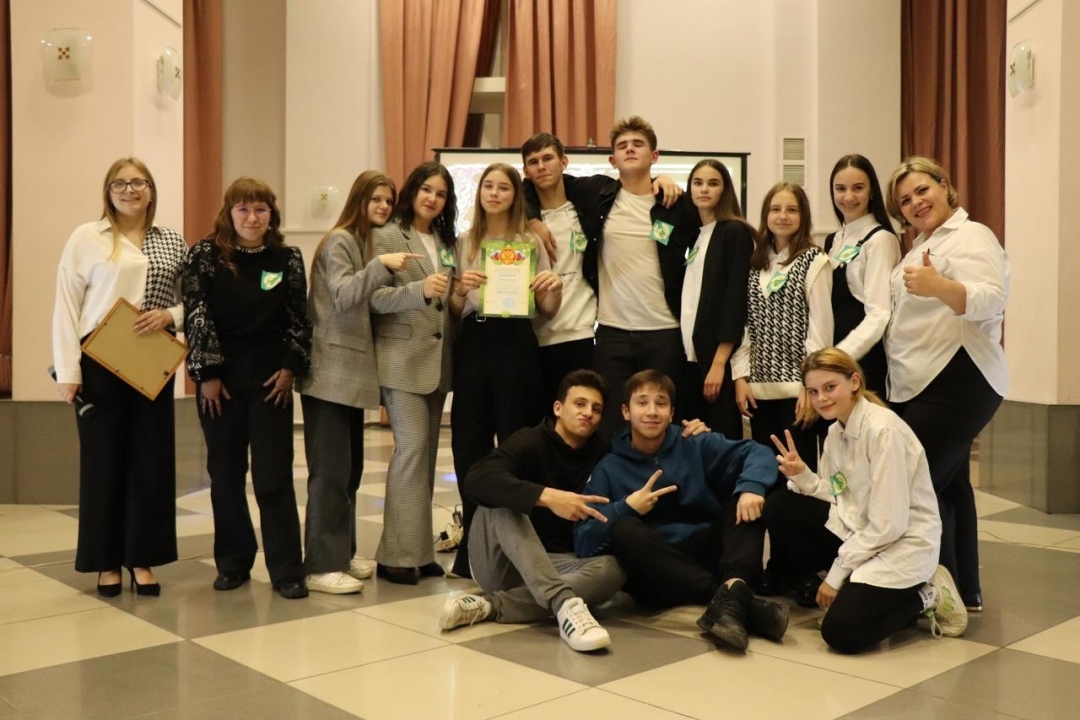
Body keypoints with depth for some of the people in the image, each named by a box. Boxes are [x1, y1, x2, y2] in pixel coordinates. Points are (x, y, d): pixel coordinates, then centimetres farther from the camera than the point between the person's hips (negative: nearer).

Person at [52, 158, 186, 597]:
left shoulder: (173, 243, 9)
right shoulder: (86, 238, 0)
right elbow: (66, 305, -3)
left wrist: (170, 315, -11)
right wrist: (68, 370, -9)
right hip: (100, 363, -3)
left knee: (152, 458, 5)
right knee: (103, 459, 4)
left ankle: (142, 557, 17)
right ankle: (106, 562, 16)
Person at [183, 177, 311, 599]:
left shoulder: (288, 258, 3)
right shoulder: (206, 255, -1)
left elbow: (299, 318, 5)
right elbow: (196, 315, -5)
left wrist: (291, 367, -4)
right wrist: (207, 373, -9)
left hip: (270, 376, 0)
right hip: (220, 376, 0)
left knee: (274, 476, -2)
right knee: (226, 474, 8)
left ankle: (287, 571, 3)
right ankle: (233, 563, 20)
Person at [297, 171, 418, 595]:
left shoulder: (369, 243, 18)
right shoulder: (339, 241, -8)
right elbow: (344, 297, -20)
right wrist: (381, 266, -31)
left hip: (354, 372, 9)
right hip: (330, 372, -9)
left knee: (350, 468, 12)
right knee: (330, 470, -8)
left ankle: (341, 553, 22)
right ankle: (321, 566, -4)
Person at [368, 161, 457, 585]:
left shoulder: (447, 242, 15)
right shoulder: (387, 236, -2)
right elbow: (375, 297, -13)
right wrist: (420, 289, -27)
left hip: (438, 360, 6)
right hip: (402, 359, -6)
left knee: (426, 453, 9)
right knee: (412, 447, -12)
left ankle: (418, 549, 16)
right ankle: (398, 554, -4)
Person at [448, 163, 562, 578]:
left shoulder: (531, 244, 8)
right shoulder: (463, 243, 12)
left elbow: (547, 311, 7)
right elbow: (454, 312, 10)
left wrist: (555, 288, -13)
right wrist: (461, 289, -10)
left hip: (516, 344, -2)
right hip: (473, 344, 2)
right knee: (469, 444, 3)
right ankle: (473, 547, 16)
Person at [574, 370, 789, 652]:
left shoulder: (696, 446, 8)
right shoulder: (608, 470, 4)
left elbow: (757, 452, -4)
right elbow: (583, 543, -5)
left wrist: (751, 487, -23)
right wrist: (625, 508, -16)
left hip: (707, 555, 2)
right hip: (657, 576, -2)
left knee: (746, 496, -13)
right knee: (623, 530, -30)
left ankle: (733, 588, -39)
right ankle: (736, 600, -39)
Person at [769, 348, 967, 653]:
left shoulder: (882, 430, -22)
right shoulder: (836, 432, 4)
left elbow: (888, 524, -23)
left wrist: (836, 573, -16)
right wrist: (802, 476, -14)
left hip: (903, 543, -8)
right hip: (859, 533, 8)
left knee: (841, 632, -17)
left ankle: (925, 597, 5)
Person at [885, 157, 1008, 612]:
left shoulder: (971, 237, -10)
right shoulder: (923, 245, 18)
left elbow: (991, 301, -27)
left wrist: (938, 287, -42)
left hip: (956, 384, -10)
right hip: (921, 385, 10)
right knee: (946, 484, 13)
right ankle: (963, 592, 22)